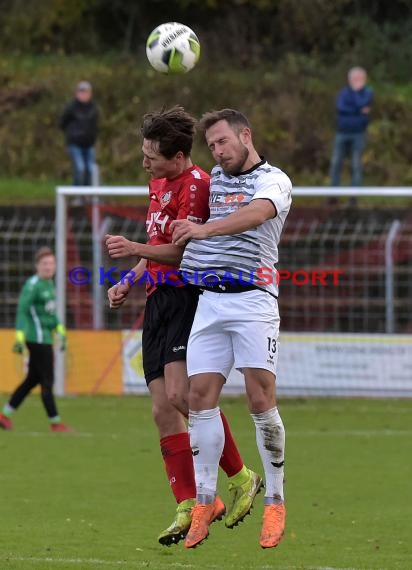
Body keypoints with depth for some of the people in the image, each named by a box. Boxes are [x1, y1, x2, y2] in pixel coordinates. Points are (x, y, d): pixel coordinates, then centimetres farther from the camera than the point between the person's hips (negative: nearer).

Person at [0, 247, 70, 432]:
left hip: (45, 338, 10)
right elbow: (22, 311, -18)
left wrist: (61, 332, 23)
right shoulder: (32, 285, -13)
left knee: (33, 379, 14)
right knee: (47, 381, -5)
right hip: (38, 339, -10)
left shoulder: (49, 284, 14)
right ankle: (55, 422, 1)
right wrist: (19, 338, -23)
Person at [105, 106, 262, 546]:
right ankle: (189, 508, 0)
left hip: (186, 298, -9)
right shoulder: (158, 183, 19)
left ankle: (241, 478, -8)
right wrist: (128, 283, 22)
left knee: (180, 394, -23)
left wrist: (134, 249, -11)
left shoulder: (195, 185, -12)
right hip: (159, 300, 9)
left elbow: (181, 251, -17)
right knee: (163, 410, 0)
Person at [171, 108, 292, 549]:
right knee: (200, 397, -2)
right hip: (207, 301, 5)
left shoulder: (274, 180, 0)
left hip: (252, 300, -5)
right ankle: (204, 502, 3)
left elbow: (256, 213, -22)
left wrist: (204, 229, -37)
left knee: (260, 400, -10)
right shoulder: (213, 179, 19)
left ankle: (275, 501, -1)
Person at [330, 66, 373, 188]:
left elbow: (362, 104, -17)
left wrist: (357, 91, -4)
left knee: (356, 164, -3)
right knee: (336, 163, 0)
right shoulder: (343, 92, 7)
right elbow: (340, 107, -10)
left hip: (358, 133, -2)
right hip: (342, 132, 2)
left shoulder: (367, 93, 3)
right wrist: (359, 111, -12)